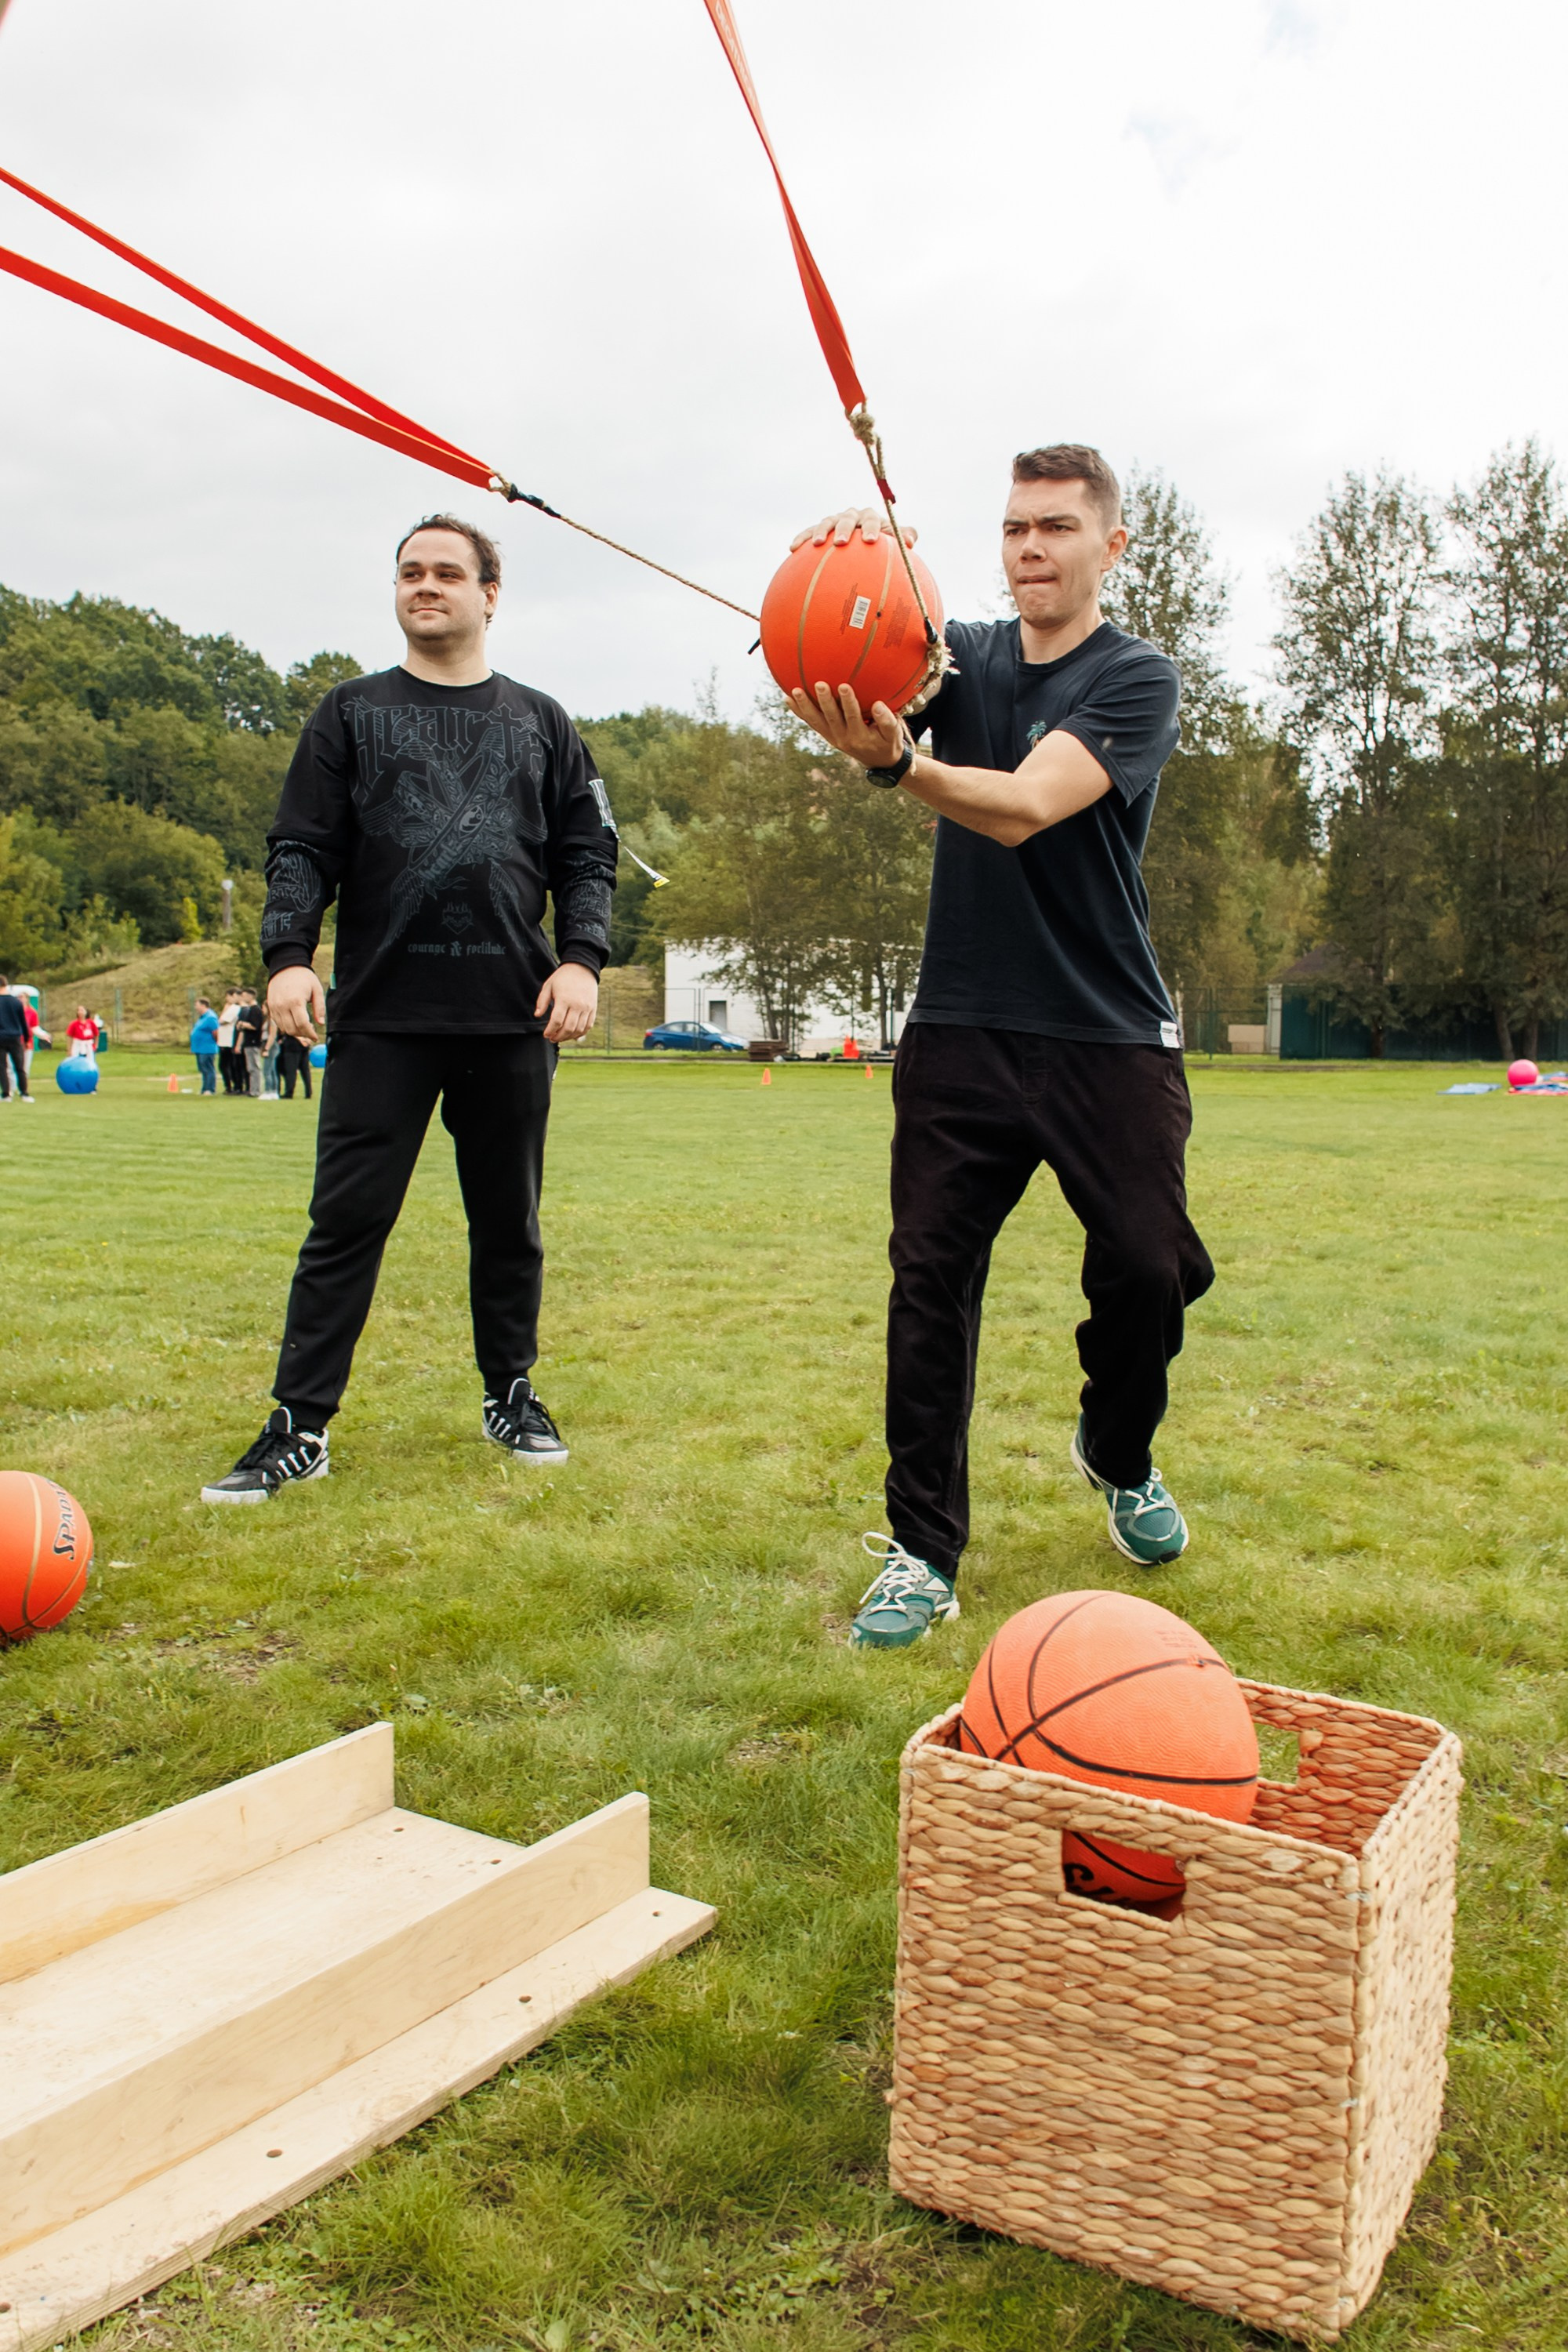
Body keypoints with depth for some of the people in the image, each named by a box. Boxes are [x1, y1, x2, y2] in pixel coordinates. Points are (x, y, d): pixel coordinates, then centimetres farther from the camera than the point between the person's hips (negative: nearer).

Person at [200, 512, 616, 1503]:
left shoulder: (540, 721, 15)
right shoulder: (354, 713, 13)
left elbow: (588, 853, 11)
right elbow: (302, 847, 6)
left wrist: (581, 958, -4)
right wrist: (289, 952, -9)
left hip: (512, 1015, 1)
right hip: (381, 1015, -1)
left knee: (510, 1219, 10)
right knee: (347, 1219, -2)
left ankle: (512, 1394, 25)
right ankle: (300, 1427, 4)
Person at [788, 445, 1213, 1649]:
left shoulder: (1139, 680, -2)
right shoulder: (964, 657, 10)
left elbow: (1021, 809, -20)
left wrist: (899, 759, -38)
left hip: (1111, 1033, -2)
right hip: (961, 1031, 2)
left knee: (1148, 1269, -3)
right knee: (929, 1280, -4)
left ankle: (1119, 1457, 30)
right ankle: (922, 1552, 6)